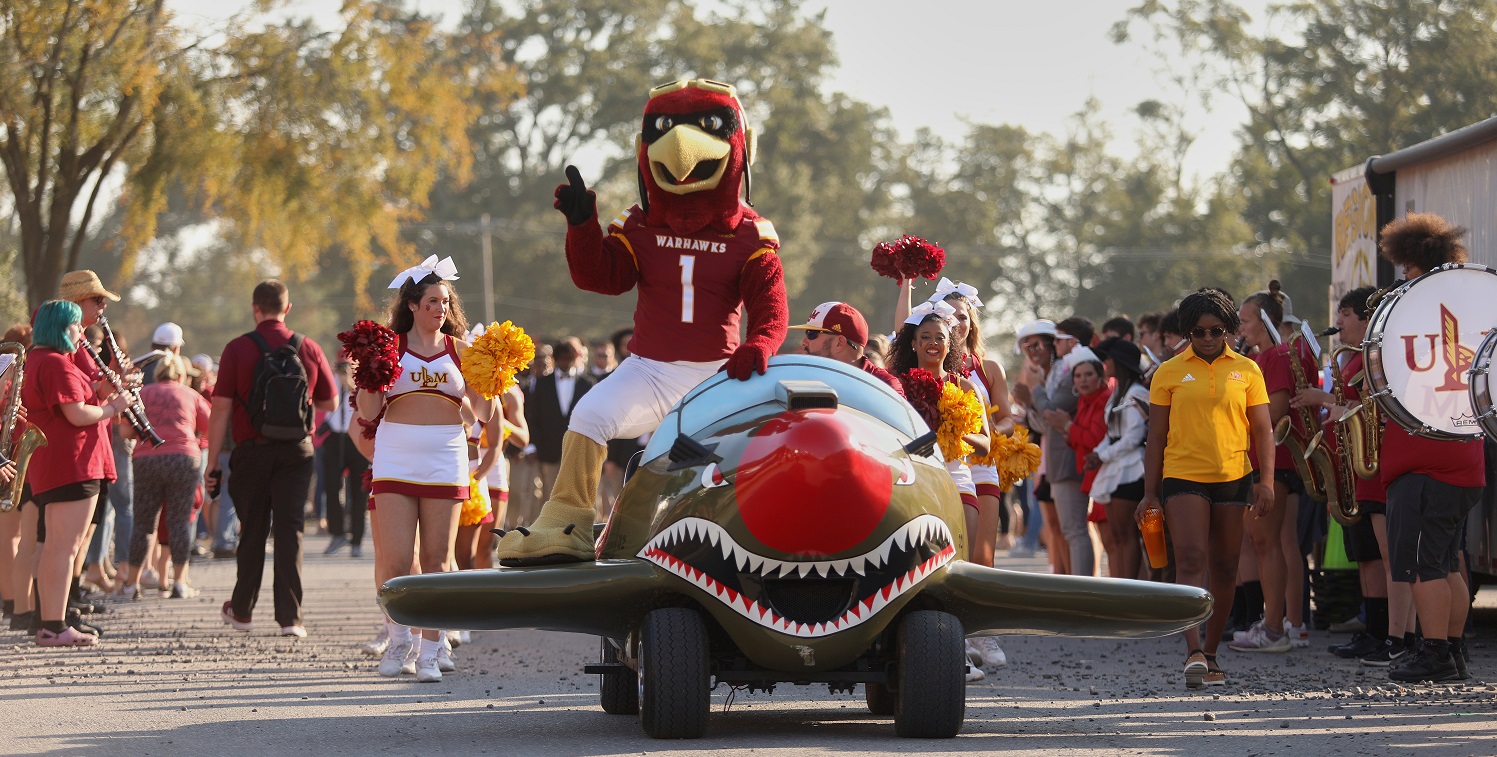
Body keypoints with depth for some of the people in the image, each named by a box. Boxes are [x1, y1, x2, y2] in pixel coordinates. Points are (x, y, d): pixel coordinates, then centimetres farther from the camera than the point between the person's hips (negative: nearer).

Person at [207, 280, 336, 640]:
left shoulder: (237, 350, -5)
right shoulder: (309, 349, 1)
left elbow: (220, 409, -7)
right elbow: (330, 403, 10)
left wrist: (213, 461, -3)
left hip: (252, 450, -1)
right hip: (297, 450, 1)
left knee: (252, 530, 12)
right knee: (290, 530, 1)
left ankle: (241, 610, 25)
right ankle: (290, 617, -5)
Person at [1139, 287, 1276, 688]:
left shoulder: (1246, 370, 6)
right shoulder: (1169, 373, 4)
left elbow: (1262, 430, 7)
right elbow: (1156, 436, 6)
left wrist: (1266, 480, -4)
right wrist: (1150, 493, 2)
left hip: (1233, 478, 2)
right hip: (1183, 477, -2)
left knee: (1224, 569, 7)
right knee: (1190, 560, -16)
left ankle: (1211, 655, 18)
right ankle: (1194, 652, -25)